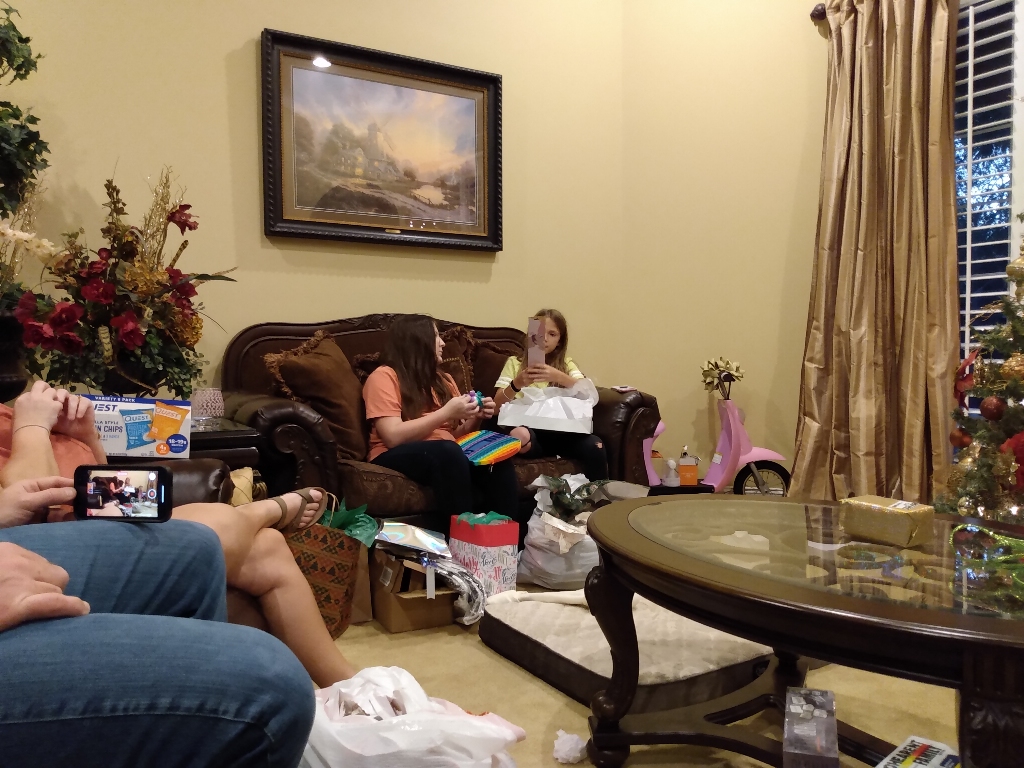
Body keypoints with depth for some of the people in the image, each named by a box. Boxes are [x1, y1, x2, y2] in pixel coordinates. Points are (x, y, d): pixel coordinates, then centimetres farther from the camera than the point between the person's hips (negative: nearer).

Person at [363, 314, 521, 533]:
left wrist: (475, 417, -1)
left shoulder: (442, 379, 18)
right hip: (398, 457, -6)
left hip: (446, 454, 6)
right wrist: (446, 412, -16)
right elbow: (394, 436, -16)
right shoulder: (384, 376, -3)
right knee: (448, 452, -37)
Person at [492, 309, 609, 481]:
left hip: (558, 428, 2)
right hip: (527, 426, -1)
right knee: (519, 436, -37)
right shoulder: (514, 362, 14)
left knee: (594, 446, -28)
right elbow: (497, 404, 2)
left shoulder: (566, 363, 17)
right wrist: (516, 384, -18)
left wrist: (558, 377, -20)